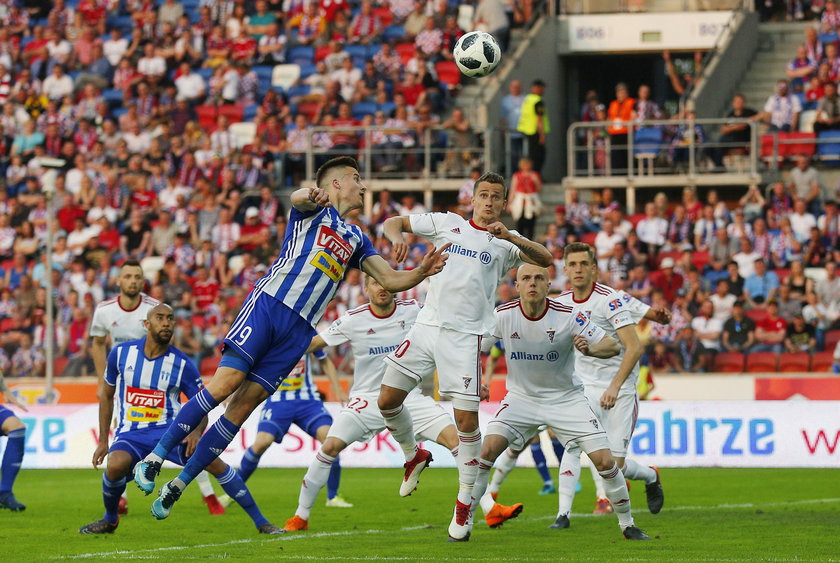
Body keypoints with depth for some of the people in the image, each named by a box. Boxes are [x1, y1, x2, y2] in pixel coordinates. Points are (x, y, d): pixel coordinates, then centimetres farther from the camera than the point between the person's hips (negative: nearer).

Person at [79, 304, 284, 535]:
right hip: (131, 432, 0)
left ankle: (260, 522, -8)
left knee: (213, 461, -21)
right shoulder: (121, 353, 0)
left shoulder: (182, 364, -4)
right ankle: (110, 519, -1)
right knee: (115, 465, -32)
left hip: (170, 429, 0)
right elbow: (106, 395, 13)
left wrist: (196, 432, -20)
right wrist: (103, 441, 10)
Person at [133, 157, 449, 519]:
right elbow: (297, 198, -16)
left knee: (245, 403, -4)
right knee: (226, 382, -17)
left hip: (299, 329, 5)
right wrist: (310, 194, -42)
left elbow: (391, 281, 24)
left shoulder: (357, 239, 27)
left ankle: (180, 483, 0)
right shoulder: (314, 210, 8)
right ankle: (154, 458, -11)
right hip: (269, 302, -5)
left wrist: (422, 271, 2)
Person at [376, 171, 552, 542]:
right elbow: (393, 222, 15)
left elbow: (545, 260, -10)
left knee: (467, 419, -9)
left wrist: (510, 236, -23)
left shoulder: (504, 242, 5)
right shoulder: (447, 223, 11)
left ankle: (465, 504, 3)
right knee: (388, 400, 2)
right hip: (427, 327, 3)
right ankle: (414, 456, 30)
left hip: (465, 337, -3)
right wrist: (397, 237, -9)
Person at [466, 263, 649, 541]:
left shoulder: (568, 316, -17)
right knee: (487, 450, -18)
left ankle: (627, 523, 12)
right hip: (521, 398, 1)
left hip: (566, 399, -1)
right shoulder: (503, 315, -13)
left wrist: (590, 348, -37)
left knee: (605, 461, -9)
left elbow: (613, 346, -14)